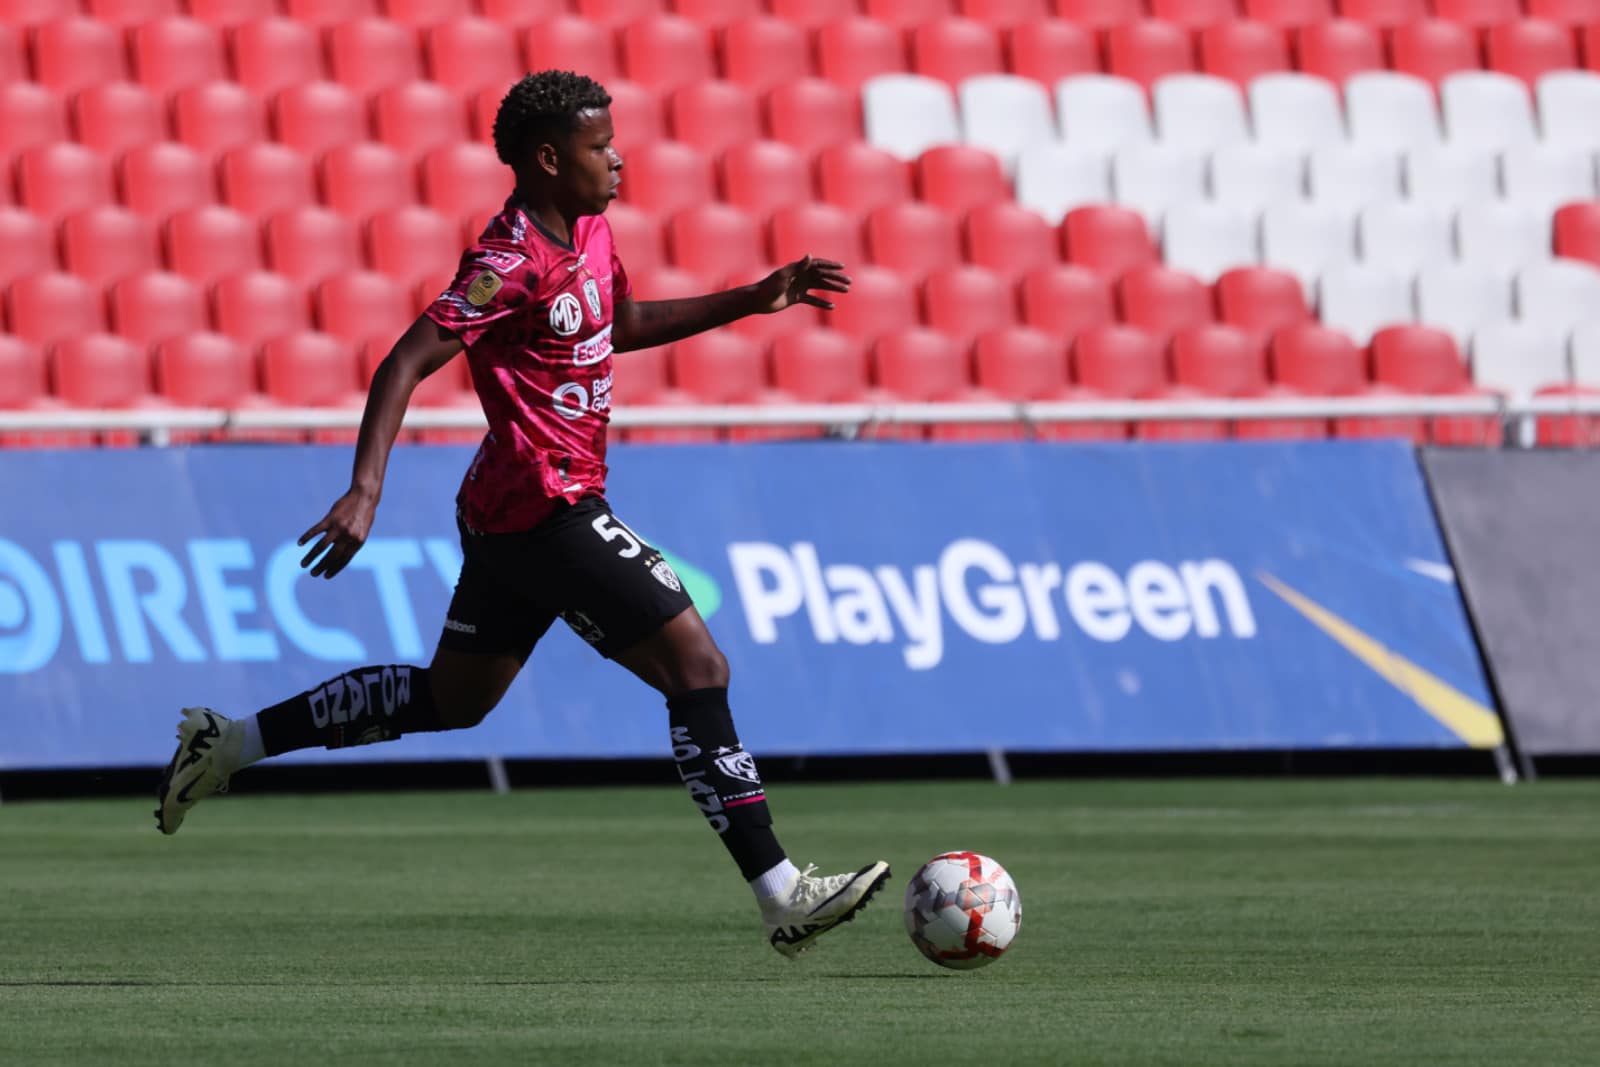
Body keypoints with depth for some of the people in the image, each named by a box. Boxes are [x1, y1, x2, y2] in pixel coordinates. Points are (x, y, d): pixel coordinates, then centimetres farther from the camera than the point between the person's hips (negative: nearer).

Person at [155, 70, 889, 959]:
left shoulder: (587, 231, 10)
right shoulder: (512, 265, -19)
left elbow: (625, 325, 29)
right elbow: (405, 365, -24)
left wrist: (754, 300, 22)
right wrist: (364, 492, -33)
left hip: (512, 511, 11)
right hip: (547, 509, -11)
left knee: (451, 700, 21)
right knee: (698, 668, -12)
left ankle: (226, 744, 28)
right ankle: (782, 899, -13)